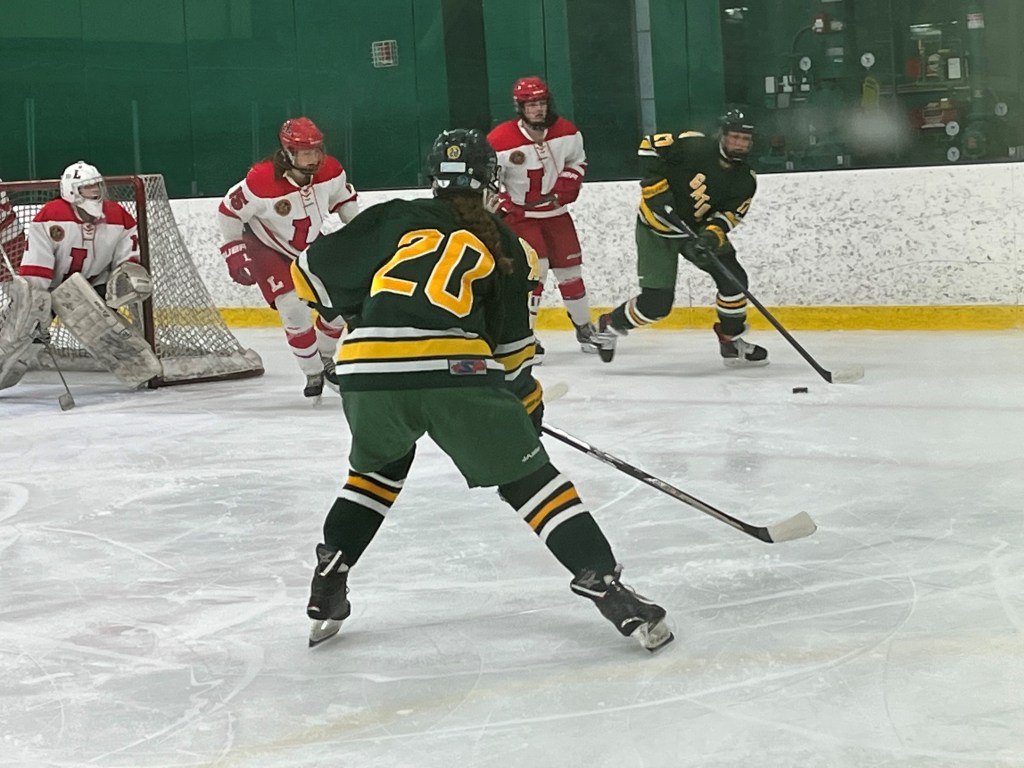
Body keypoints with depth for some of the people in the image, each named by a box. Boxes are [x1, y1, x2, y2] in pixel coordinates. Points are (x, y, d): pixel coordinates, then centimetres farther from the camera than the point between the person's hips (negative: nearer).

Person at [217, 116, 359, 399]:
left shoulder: (330, 171, -18)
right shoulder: (260, 181, -33)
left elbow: (344, 199, 4)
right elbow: (229, 211, -20)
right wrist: (234, 253, -19)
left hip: (311, 245, 5)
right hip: (269, 249, -5)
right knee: (293, 309, -19)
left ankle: (325, 358, 28)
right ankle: (313, 373, -1)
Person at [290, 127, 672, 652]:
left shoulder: (393, 219, 23)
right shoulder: (504, 246, 21)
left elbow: (313, 273, 22)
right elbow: (512, 347, 20)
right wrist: (528, 405, 35)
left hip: (367, 372, 2)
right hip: (456, 372, -2)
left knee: (380, 465, 31)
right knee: (526, 476, 11)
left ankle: (328, 585, 25)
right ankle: (603, 585, -1)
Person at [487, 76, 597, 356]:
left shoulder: (567, 132, -6)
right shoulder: (500, 140, -21)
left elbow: (577, 161, 11)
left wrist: (566, 188, -5)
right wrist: (503, 207, -18)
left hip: (555, 211, 5)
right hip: (519, 214, -5)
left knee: (570, 268, 11)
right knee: (535, 267, -19)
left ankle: (584, 328, 27)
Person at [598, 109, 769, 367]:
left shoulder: (745, 179, -6)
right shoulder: (695, 146, -24)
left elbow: (729, 214, -13)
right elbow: (648, 146, -22)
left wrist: (711, 236, -33)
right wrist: (655, 188, -26)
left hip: (698, 228, 6)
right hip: (656, 227, -6)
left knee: (733, 278, -5)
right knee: (657, 303, -11)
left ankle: (732, 341, 13)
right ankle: (611, 324, 16)